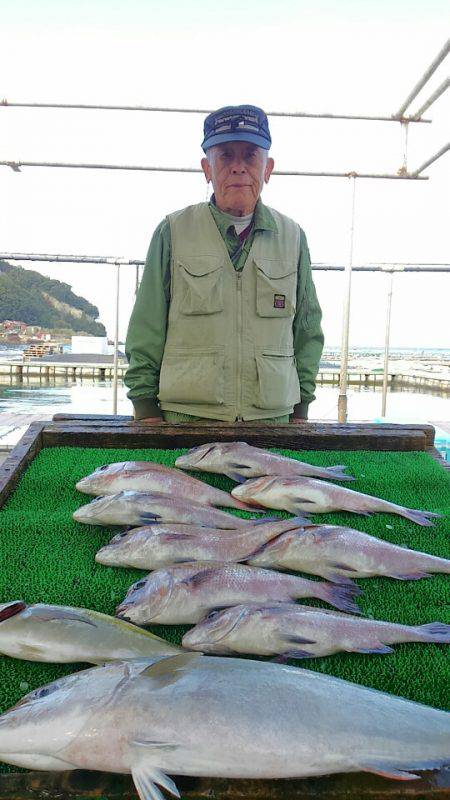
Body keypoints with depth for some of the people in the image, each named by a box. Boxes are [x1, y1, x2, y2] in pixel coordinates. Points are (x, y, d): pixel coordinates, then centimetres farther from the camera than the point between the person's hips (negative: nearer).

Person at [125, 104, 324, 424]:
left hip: (273, 418, 2)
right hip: (185, 416, -2)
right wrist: (146, 410, -3)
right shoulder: (173, 231, 2)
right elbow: (146, 331, 2)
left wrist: (300, 411, 8)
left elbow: (307, 330, 12)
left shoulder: (293, 237, 9)